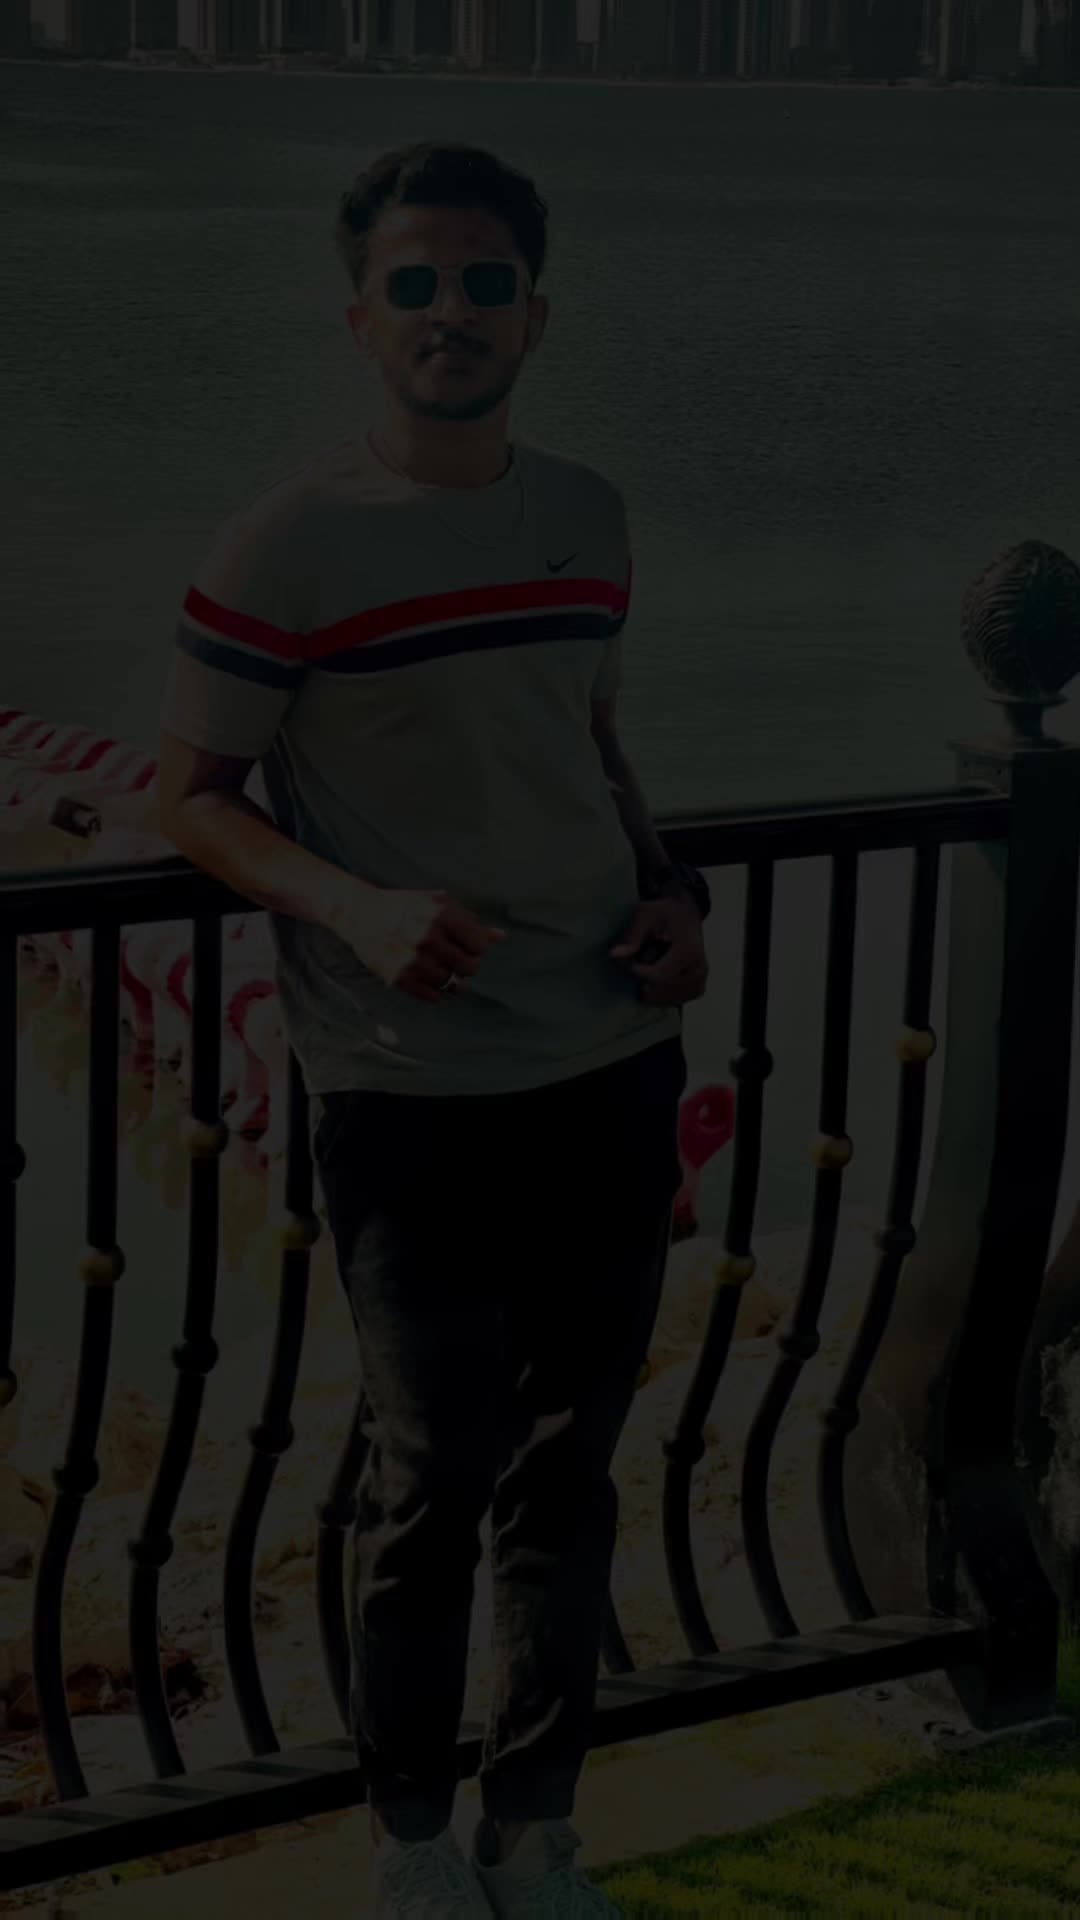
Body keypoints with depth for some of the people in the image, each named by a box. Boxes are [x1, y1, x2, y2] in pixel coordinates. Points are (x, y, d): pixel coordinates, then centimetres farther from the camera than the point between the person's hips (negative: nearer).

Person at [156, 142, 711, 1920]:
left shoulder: (587, 515, 6)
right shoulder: (288, 545, -11)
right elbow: (194, 794, -6)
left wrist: (669, 887, 3)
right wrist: (355, 909, -22)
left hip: (617, 1068, 5)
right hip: (415, 1093, -5)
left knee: (567, 1469, 13)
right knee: (434, 1482, 1)